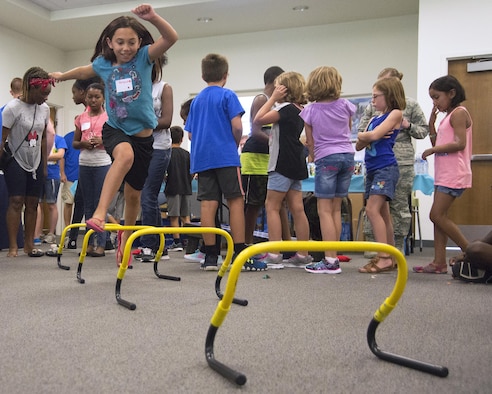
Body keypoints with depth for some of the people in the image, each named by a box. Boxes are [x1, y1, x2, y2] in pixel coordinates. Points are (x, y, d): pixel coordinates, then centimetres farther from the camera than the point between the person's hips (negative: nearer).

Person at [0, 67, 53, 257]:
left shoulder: (44, 109, 2)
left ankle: (29, 244, 10)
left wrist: (44, 164, 10)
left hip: (35, 163, 5)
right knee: (16, 201, -10)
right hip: (15, 161, -5)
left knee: (32, 202, 4)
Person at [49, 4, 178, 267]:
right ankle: (99, 213, -43)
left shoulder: (144, 57, -7)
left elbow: (171, 37, -23)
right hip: (115, 129, 0)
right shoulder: (103, 64, 1)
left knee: (133, 194, 9)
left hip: (143, 134, 0)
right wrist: (62, 76, 40)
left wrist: (153, 17, -39)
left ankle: (125, 238, 33)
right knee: (125, 155, -38)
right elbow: (84, 71, 24)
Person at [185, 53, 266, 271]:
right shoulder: (227, 95, -1)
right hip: (225, 156, -5)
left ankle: (210, 256, 2)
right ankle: (240, 255, -2)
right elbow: (237, 126, -10)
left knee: (208, 204, 1)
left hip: (201, 158, 5)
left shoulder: (196, 100, 16)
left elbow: (190, 133, 17)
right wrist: (236, 143, 7)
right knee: (236, 202, -1)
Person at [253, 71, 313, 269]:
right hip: (296, 165, 9)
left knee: (272, 206, -5)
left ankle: (274, 253, -6)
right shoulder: (299, 110, 16)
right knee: (297, 209, 7)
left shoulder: (287, 108, -11)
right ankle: (303, 254, 10)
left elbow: (258, 119, -14)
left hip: (283, 164, -9)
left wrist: (273, 98, -6)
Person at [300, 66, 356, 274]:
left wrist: (313, 156, 18)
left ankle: (330, 261, -7)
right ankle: (333, 258, 12)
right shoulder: (345, 105, 3)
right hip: (347, 156, 4)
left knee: (325, 211, -3)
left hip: (326, 158, -4)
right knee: (336, 210, 9)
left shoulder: (311, 110, -4)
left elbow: (310, 142, 2)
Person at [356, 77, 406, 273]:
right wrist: (368, 137, -8)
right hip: (372, 168, 8)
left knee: (372, 209, -19)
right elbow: (359, 146, 11)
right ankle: (391, 258, 16)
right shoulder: (374, 118, 18)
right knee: (383, 213, 9)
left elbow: (374, 135, -14)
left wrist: (361, 135, 5)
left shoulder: (396, 114, -2)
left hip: (386, 168, -8)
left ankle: (384, 257, -18)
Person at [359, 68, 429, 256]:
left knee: (399, 205, 4)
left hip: (402, 162, -1)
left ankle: (397, 247, 15)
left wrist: (408, 126, -10)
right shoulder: (374, 105, 8)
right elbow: (361, 129, 9)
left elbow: (424, 130, 9)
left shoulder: (410, 104, 6)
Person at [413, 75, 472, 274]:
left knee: (437, 215, -12)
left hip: (453, 174, -10)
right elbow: (439, 143, 20)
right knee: (438, 216, 5)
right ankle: (439, 262, 6)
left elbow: (460, 143, -19)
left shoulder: (459, 112, -8)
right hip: (443, 174, 10)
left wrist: (432, 150, -14)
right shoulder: (449, 116, 20)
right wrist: (431, 123, 12)